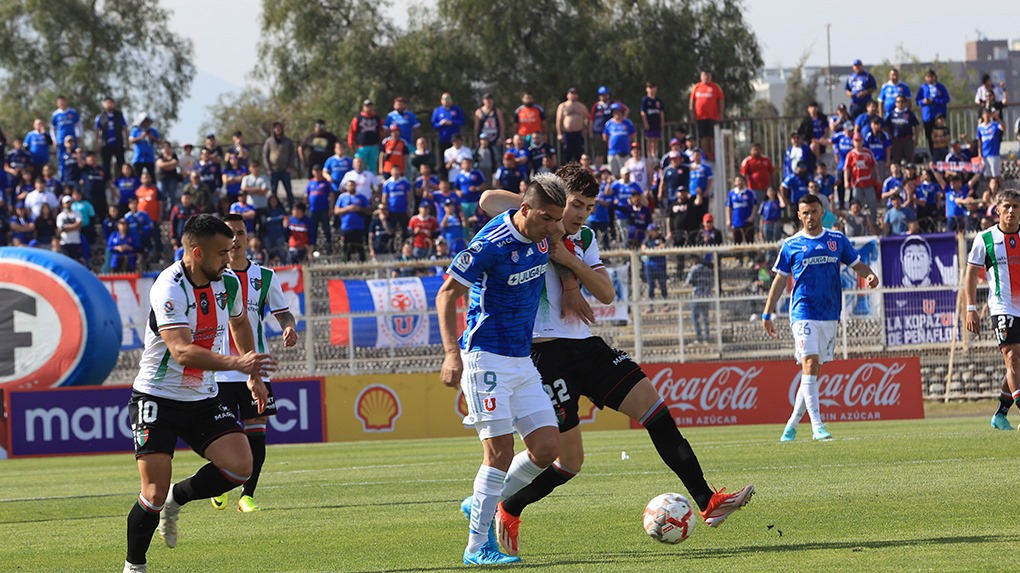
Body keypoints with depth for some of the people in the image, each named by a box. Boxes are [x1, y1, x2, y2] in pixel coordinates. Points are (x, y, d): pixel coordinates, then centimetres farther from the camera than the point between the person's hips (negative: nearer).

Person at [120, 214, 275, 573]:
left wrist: (253, 376, 23)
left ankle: (177, 498, 12)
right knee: (155, 492, -12)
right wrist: (235, 363, -44)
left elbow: (239, 323, 24)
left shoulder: (227, 282, 0)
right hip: (157, 398, -6)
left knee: (240, 467, -13)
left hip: (202, 399, 6)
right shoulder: (169, 288, -22)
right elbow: (182, 351, -33)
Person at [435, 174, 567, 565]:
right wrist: (452, 353, -21)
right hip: (486, 357, -8)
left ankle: (483, 505, 19)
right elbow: (447, 294, -13)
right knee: (500, 451, -12)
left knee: (547, 448, 1)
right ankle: (476, 546, -5)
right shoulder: (491, 243, -18)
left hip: (522, 359, 8)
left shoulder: (542, 238, 3)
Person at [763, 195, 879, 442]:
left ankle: (793, 424, 17)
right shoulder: (791, 245, 3)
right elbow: (780, 280, 9)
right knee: (810, 364, -17)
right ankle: (817, 425, -21)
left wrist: (869, 275, -8)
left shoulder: (837, 240, 9)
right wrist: (767, 314, 6)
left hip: (830, 316, 3)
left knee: (815, 370, 6)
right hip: (803, 313, -3)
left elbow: (857, 264, 15)